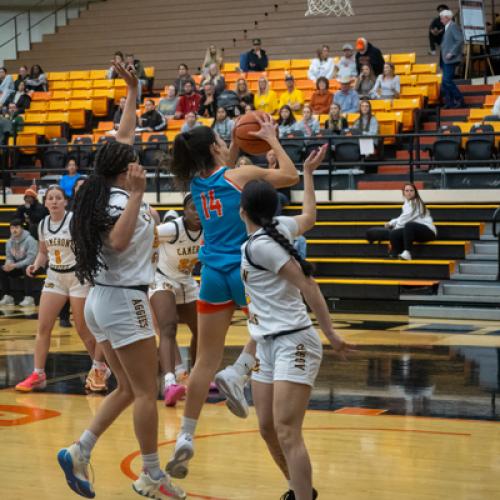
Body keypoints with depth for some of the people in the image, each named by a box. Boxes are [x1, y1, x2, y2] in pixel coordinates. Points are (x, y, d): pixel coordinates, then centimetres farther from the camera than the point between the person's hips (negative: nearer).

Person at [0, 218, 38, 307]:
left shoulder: (30, 240, -18)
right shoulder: (9, 242, 3)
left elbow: (31, 258, -25)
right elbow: (9, 258, 8)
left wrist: (15, 265, -32)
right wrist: (9, 264, -18)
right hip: (18, 268, 7)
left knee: (26, 268, -38)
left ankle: (29, 298, -34)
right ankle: (8, 297, -9)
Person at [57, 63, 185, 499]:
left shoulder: (106, 194, 9)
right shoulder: (119, 199, -15)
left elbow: (124, 138, 20)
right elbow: (117, 240, -35)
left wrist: (133, 93, 26)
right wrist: (137, 195, -33)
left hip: (102, 299, 9)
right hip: (125, 301, -9)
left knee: (127, 389, 16)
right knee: (146, 392, -1)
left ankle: (80, 452, 9)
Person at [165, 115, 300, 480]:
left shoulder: (197, 182, 10)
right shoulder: (241, 175, -6)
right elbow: (290, 176, -1)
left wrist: (238, 144, 25)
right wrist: (272, 139, 8)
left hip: (213, 275, 5)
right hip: (245, 271, -5)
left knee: (206, 361, 8)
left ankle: (186, 437, 5)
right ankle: (237, 374, 1)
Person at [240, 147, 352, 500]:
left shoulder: (258, 245, -16)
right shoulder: (280, 227, 6)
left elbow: (307, 285, -16)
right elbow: (308, 218, 27)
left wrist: (330, 334, -14)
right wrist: (309, 174, 38)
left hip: (293, 342, -9)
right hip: (267, 344, 9)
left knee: (287, 433, -18)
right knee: (268, 429, 13)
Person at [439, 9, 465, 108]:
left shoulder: (453, 27, -9)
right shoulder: (447, 28, 19)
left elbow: (460, 40, -19)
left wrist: (452, 53, -21)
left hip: (451, 59, -10)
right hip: (445, 60, 10)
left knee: (447, 80, -14)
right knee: (445, 82, 6)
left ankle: (460, 100, -8)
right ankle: (450, 102, 8)